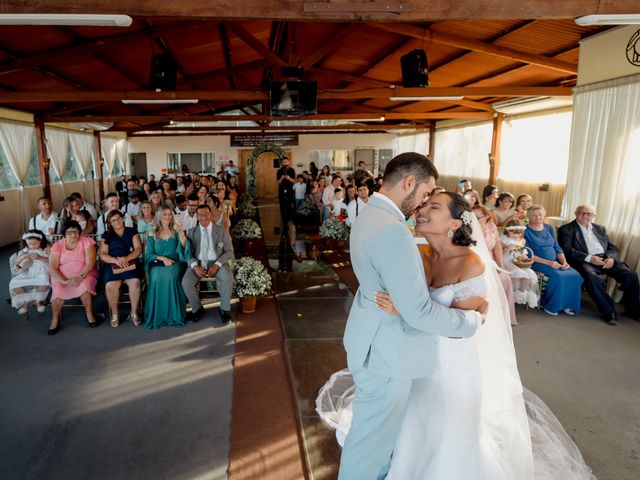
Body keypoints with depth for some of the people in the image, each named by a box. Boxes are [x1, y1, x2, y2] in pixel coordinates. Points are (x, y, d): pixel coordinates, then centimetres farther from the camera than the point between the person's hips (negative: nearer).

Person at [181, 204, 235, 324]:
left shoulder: (222, 231, 2)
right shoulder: (191, 232, 7)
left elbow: (229, 251, 0)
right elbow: (188, 252, 4)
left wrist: (217, 265, -15)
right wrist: (195, 266, -16)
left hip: (217, 262, -1)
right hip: (198, 263, 2)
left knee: (228, 277, -31)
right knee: (186, 282, -25)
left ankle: (224, 309, -10)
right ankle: (197, 309, 0)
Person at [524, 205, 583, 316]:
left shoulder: (549, 228, 14)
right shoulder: (526, 231, -5)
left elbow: (557, 247, 14)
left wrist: (564, 261, -5)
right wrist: (548, 262, -19)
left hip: (555, 261, 6)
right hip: (538, 262, -6)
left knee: (575, 276, -19)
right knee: (558, 276, -31)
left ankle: (567, 304, -2)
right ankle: (550, 305, -10)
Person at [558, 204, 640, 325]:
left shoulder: (600, 228, 23)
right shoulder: (566, 229, 6)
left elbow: (613, 247, 17)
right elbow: (567, 250, -7)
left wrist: (611, 258, -7)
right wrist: (589, 258, -18)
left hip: (605, 259, 5)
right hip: (585, 261, -5)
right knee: (591, 276, -37)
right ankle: (608, 311, -25)